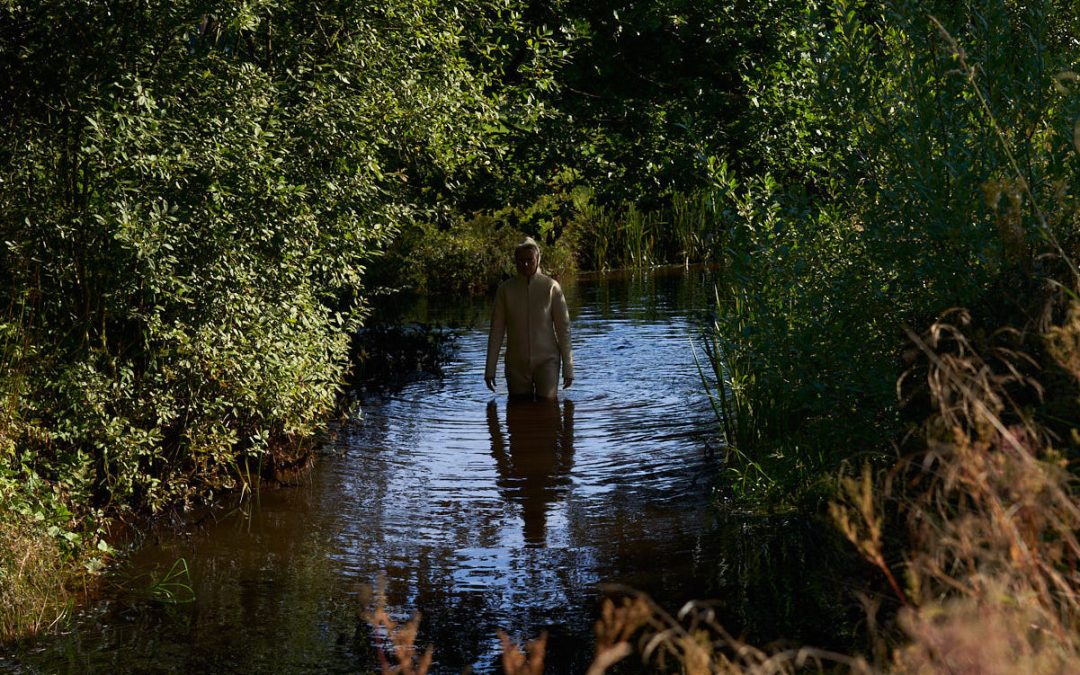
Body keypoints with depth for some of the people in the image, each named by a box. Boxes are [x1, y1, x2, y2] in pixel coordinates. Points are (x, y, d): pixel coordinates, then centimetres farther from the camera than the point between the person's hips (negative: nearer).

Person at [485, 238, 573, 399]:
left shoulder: (551, 287, -4)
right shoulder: (505, 289, -1)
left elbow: (563, 327, -1)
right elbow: (496, 330, 2)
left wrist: (568, 368, -2)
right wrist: (490, 369, 0)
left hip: (546, 361, -1)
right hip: (517, 363, 1)